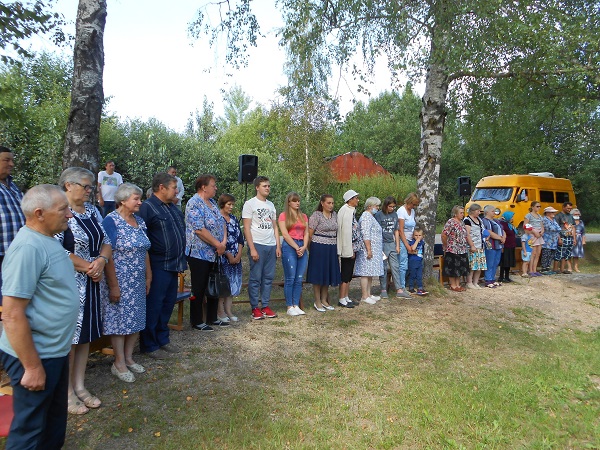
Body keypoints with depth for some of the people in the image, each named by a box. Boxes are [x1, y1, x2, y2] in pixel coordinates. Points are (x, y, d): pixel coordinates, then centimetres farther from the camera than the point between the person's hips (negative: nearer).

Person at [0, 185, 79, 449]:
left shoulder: (46, 239, 6)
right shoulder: (28, 247, -25)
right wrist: (32, 366, -22)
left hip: (55, 350, 9)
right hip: (36, 356, -9)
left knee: (54, 422, 23)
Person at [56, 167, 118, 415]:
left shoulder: (92, 211, 9)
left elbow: (106, 242, 9)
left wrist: (101, 261, -11)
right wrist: (87, 267, -16)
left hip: (93, 283, 7)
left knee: (86, 334, 14)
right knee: (68, 335, 3)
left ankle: (79, 386, 28)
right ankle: (67, 392, 19)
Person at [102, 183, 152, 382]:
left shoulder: (139, 221, 10)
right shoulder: (111, 221, -12)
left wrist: (148, 277, 14)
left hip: (138, 282, 7)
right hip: (120, 281, -7)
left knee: (136, 319, 12)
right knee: (120, 319, 2)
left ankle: (128, 357, 27)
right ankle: (119, 363, 15)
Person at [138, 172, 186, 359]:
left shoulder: (172, 207, 15)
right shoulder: (147, 207, -12)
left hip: (173, 264, 9)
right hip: (158, 266, -9)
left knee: (168, 303, 16)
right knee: (154, 305, 1)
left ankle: (162, 339, 30)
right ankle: (149, 345, 15)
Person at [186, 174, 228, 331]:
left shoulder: (212, 202, 12)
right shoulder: (195, 203, -15)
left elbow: (222, 223, 11)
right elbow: (199, 230, -24)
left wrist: (224, 242, -6)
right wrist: (218, 244, -18)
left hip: (215, 253, 9)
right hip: (200, 253, -9)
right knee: (199, 288, 2)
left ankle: (212, 318, 27)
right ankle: (197, 322, 15)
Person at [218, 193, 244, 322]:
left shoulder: (234, 219, 14)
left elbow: (240, 237, 11)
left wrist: (239, 254, 0)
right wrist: (229, 255, -12)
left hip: (236, 257, 7)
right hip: (223, 257, -7)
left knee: (233, 283, 8)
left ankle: (228, 310, 16)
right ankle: (220, 312, 8)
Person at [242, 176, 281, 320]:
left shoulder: (271, 205, 16)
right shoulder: (250, 204, -3)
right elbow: (246, 228, -8)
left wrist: (278, 246, 9)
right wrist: (252, 249, -14)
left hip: (271, 246, 6)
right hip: (257, 245, -6)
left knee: (268, 277, 8)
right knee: (255, 278, -1)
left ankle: (265, 306, 18)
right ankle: (255, 308, 8)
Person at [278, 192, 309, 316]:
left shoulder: (303, 216, 17)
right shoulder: (284, 215, 1)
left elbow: (306, 233, 13)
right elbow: (285, 234, -6)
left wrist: (304, 247, -3)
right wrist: (297, 248, -9)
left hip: (302, 248, 5)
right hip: (289, 247, -5)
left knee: (299, 279, 5)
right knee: (290, 279, -4)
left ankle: (296, 306, 11)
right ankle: (290, 307, 3)